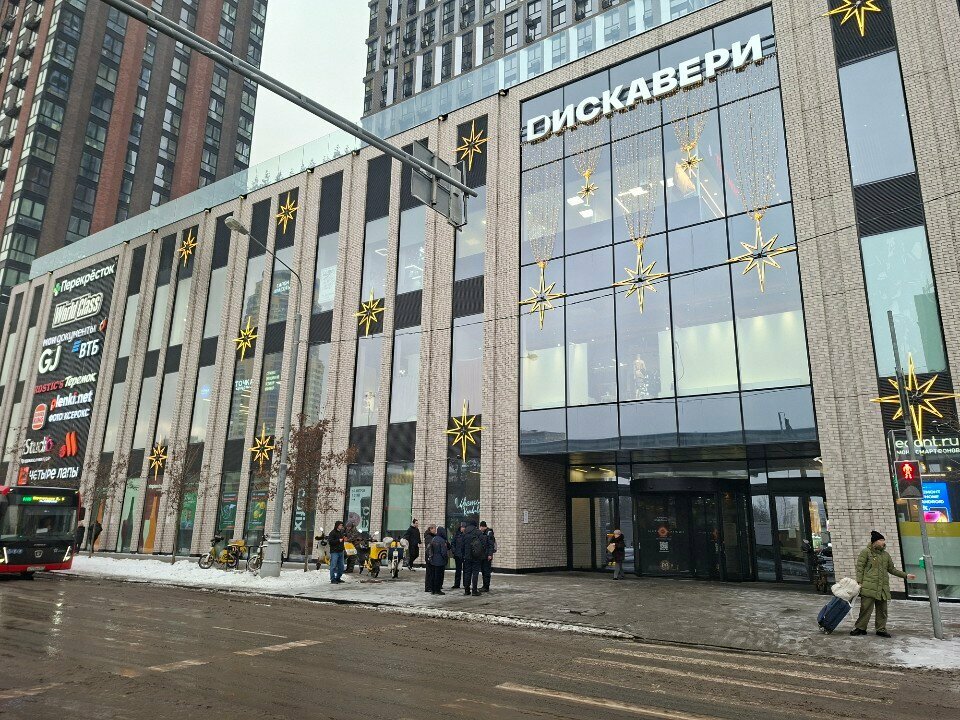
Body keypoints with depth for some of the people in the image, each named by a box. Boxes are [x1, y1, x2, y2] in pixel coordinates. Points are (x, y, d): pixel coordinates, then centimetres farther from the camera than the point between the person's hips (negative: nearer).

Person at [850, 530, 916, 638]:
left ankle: (881, 629, 20)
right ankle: (860, 628, 2)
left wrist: (906, 575, 19)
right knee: (866, 608, -7)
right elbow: (859, 568, -3)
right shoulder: (866, 552, 1)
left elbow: (892, 569, 26)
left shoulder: (886, 555, 19)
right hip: (869, 587, -6)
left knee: (882, 610, 9)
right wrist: (859, 582, -10)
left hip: (883, 588, 6)